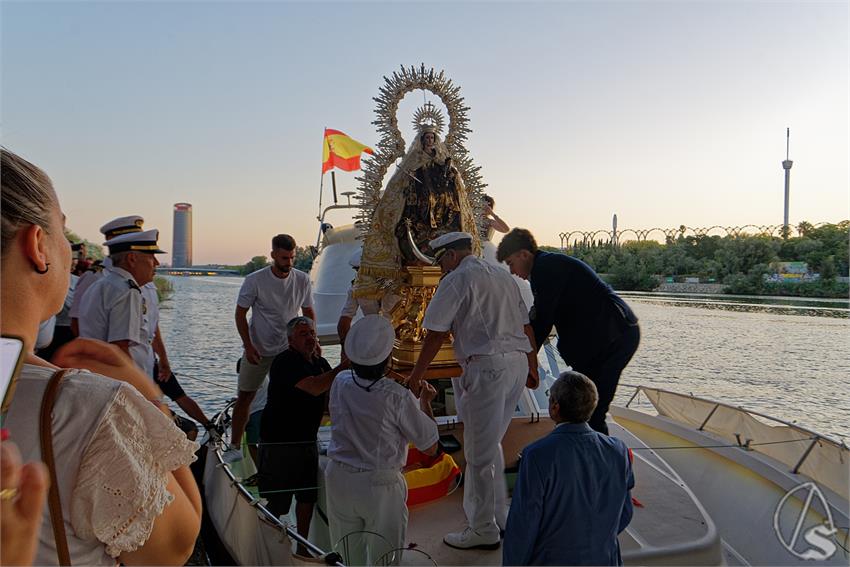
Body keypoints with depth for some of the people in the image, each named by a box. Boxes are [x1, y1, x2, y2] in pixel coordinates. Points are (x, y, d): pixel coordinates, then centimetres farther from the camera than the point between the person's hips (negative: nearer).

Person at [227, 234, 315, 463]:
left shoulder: (302, 280, -5)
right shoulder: (255, 280, -12)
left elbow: (309, 313, 8)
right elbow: (240, 314, -5)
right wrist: (248, 346, -12)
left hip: (290, 350, 2)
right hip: (257, 350, -1)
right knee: (245, 397, 7)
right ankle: (235, 447, 21)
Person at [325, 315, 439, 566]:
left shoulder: (340, 383, -10)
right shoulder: (398, 397, -23)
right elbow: (430, 447, -12)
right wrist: (425, 401, 1)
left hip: (339, 479, 4)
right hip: (380, 486, -4)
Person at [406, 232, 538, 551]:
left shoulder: (456, 280, -3)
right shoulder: (503, 276, 20)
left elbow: (436, 334, -7)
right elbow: (526, 327, 20)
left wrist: (416, 375, 2)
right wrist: (532, 369, 26)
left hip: (486, 366, -9)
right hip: (518, 362, 9)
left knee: (480, 453, 2)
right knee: (490, 445, 20)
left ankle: (483, 531, 12)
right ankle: (498, 515, 30)